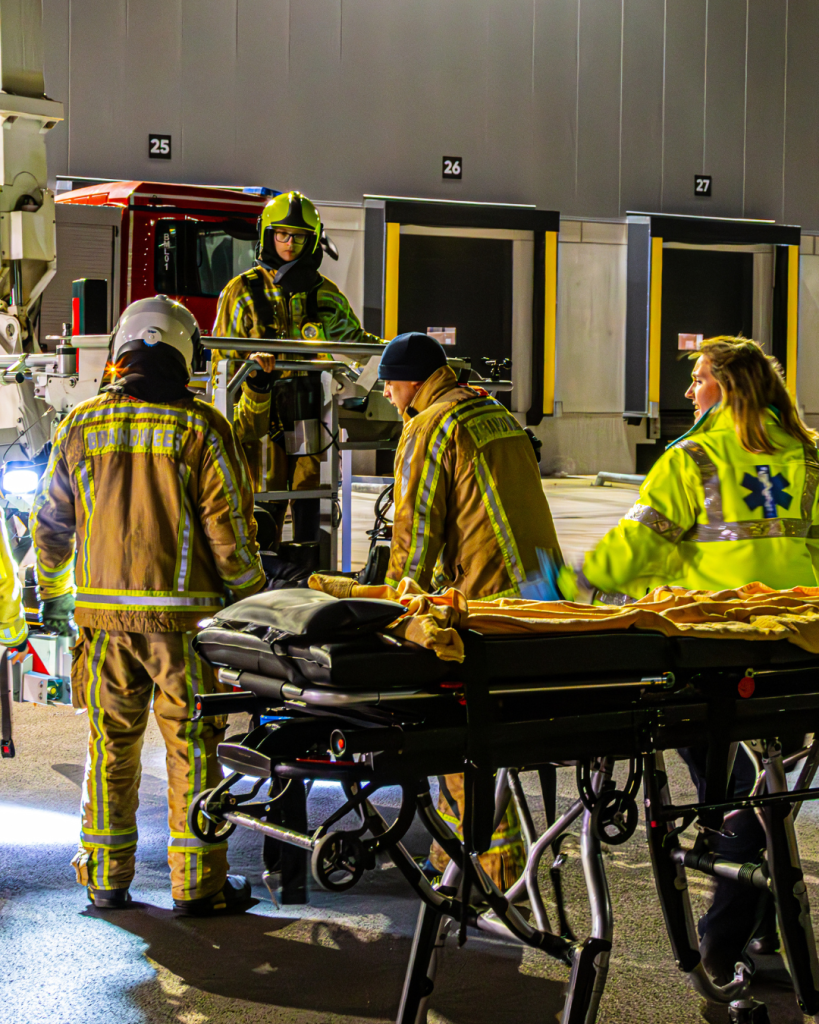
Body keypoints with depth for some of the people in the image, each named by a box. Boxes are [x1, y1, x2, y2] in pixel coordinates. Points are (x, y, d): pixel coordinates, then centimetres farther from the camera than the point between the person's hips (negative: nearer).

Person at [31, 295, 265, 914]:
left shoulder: (80, 426, 5)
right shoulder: (201, 427, -6)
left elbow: (50, 522, 13)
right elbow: (229, 526, -8)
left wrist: (53, 595, 26)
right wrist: (251, 599, 2)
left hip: (102, 613, 3)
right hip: (182, 613, -3)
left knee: (111, 744, 12)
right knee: (192, 745, 4)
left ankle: (106, 878, 19)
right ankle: (197, 883, 9)